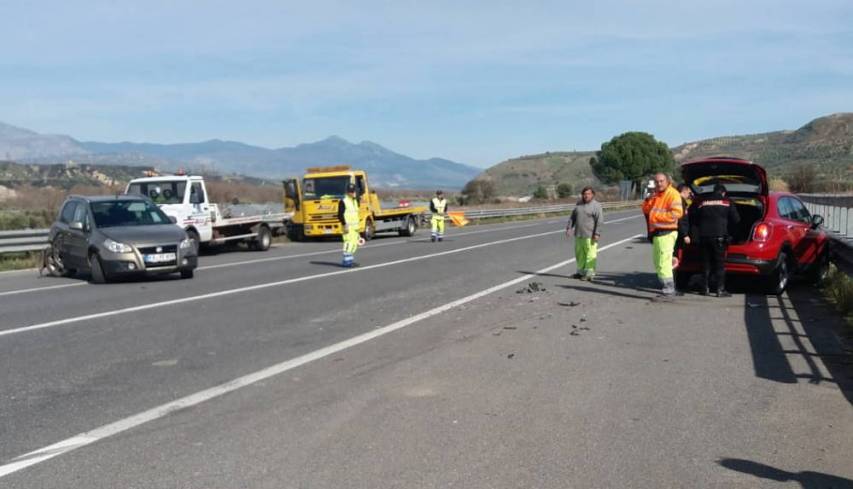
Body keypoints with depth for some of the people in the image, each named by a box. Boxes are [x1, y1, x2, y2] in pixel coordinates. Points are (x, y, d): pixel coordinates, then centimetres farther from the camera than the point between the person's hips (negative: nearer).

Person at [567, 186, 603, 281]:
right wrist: (569, 228, 8)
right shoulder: (579, 204, 14)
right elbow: (573, 217, 19)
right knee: (580, 254, 13)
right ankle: (581, 271, 24)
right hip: (578, 235, 7)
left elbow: (600, 221, -12)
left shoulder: (596, 206, -6)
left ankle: (590, 274, -3)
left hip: (590, 236, -7)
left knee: (590, 255, -5)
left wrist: (597, 234, -19)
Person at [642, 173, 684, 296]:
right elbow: (646, 210, 16)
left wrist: (657, 216, -16)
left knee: (664, 261, -14)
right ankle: (665, 285, 25)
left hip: (666, 232, -10)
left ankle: (669, 287, -12)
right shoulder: (656, 195, 18)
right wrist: (649, 199, -3)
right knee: (658, 261, 16)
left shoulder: (673, 194, -10)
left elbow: (677, 213, -21)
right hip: (656, 232, 10)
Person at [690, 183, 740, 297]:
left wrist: (696, 234, 20)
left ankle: (705, 288, 12)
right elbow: (736, 219, 4)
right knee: (720, 264, -1)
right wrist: (729, 231, 19)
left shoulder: (702, 203, 12)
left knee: (706, 262, 11)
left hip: (704, 236, 3)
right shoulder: (727, 203, 4)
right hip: (719, 236, -3)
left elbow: (693, 220, 12)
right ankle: (720, 289, -5)